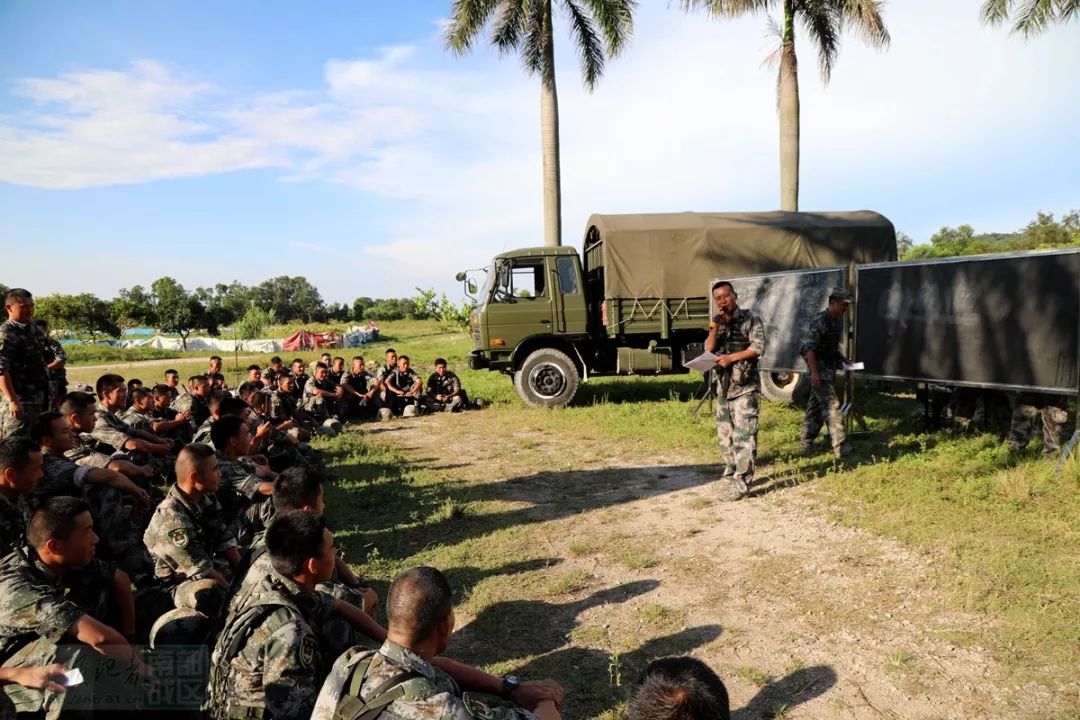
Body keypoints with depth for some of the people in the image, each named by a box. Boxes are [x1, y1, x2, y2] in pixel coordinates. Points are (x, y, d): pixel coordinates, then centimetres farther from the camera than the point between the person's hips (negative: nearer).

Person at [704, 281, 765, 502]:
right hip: (723, 386, 7)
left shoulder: (751, 319, -4)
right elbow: (708, 349, 4)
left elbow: (757, 348, -12)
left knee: (744, 434, -9)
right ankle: (730, 475, 23)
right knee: (725, 434, 12)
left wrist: (731, 357, -16)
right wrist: (715, 327, -8)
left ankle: (741, 482, -9)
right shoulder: (717, 322, 14)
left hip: (744, 386, -7)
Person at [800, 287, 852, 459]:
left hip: (830, 368, 9)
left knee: (816, 404, 13)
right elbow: (809, 348, -20)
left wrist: (843, 359, 12)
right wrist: (814, 372, -25)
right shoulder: (819, 321, -16)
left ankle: (806, 441, 22)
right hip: (820, 368, -9)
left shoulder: (838, 321, 11)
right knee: (831, 404, -11)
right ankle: (840, 446, -11)